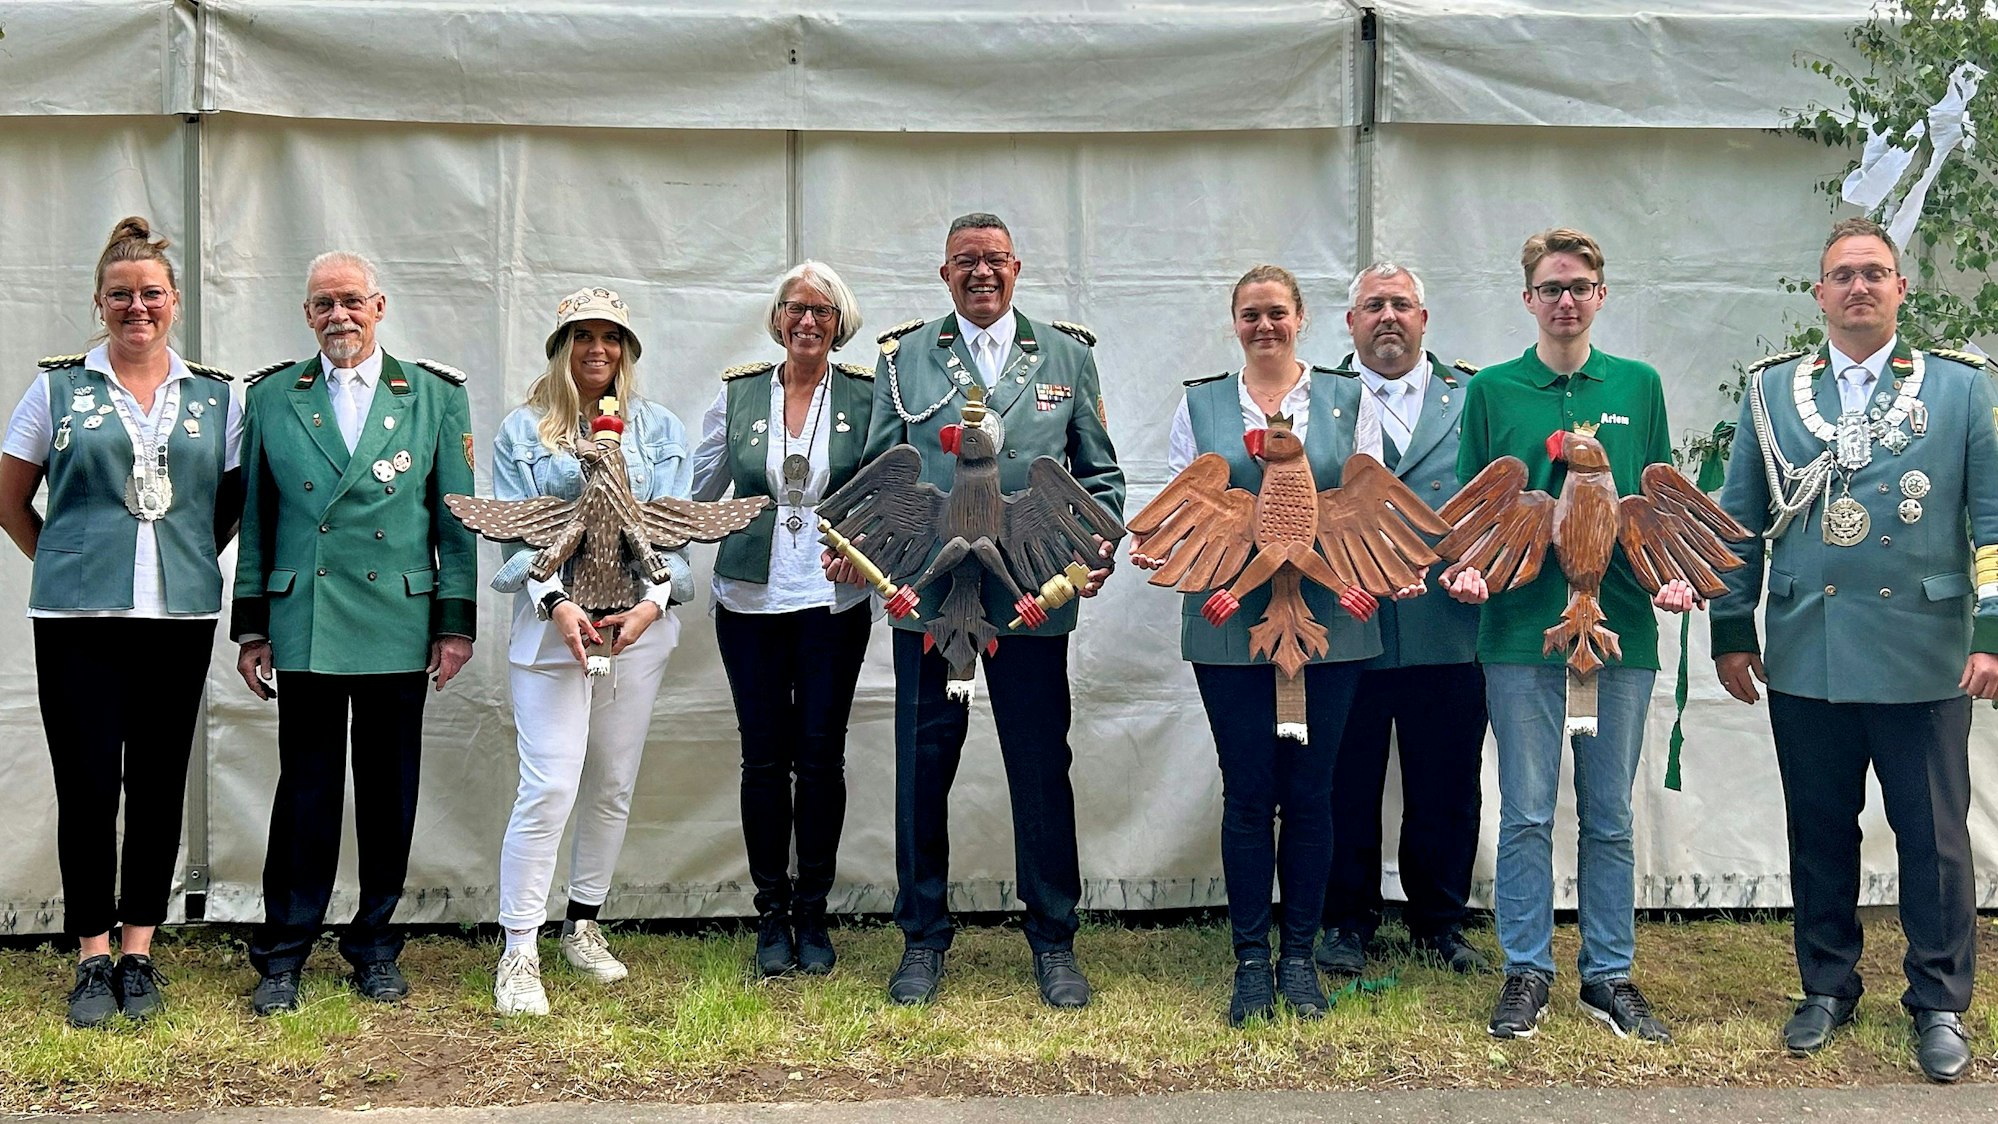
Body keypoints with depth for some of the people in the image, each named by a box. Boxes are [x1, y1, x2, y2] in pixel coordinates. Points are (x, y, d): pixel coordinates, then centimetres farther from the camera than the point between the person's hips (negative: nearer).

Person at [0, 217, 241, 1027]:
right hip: (78, 619, -1)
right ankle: (92, 958, 11)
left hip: (179, 618, 2)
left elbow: (232, 504, 16)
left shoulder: (216, 397, 8)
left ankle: (138, 952, 17)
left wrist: (186, 561, 6)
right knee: (87, 787, -1)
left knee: (158, 786, 6)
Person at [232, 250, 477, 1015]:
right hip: (303, 628, 0)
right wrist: (250, 627, 6)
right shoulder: (271, 397, 8)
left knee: (389, 792, 7)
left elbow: (456, 518, 5)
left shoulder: (435, 396, 5)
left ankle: (376, 946, 20)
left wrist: (456, 622, 0)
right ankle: (282, 957, 13)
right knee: (305, 788, 3)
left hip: (397, 627, 0)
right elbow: (255, 519, 10)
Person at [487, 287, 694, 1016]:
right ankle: (518, 954, -4)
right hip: (552, 624, -3)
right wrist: (557, 604, -20)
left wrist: (653, 602, -15)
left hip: (639, 626, 3)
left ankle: (584, 926, 27)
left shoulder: (659, 429, 9)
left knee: (613, 787, 11)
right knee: (548, 788, -11)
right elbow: (515, 532, -3)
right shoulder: (523, 431, 4)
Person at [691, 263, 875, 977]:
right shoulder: (738, 391, 6)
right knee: (764, 756, 3)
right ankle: (771, 914, 15)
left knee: (821, 755, 1)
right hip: (751, 598, 1)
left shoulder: (866, 395, 2)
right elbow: (700, 488, 12)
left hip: (834, 602, -1)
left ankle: (812, 913, 15)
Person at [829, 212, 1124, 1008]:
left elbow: (1099, 473, 11)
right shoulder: (903, 357, 9)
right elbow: (877, 470, 8)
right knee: (922, 769, 6)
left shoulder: (1067, 356, 10)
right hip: (927, 597, 0)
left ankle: (1053, 941, 19)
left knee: (1042, 770, 5)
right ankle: (923, 939, 20)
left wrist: (1098, 546, -7)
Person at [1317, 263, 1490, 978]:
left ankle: (1440, 920, 27)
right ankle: (1348, 921, 23)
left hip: (1448, 629, 1)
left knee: (1446, 788, 10)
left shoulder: (1473, 398, 10)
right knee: (1346, 785, 8)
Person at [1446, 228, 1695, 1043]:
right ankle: (1527, 973, 14)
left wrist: (1672, 574, -5)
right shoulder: (1492, 390, 4)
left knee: (1609, 816, 9)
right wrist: (1467, 568, -11)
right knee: (1527, 815, 3)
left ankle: (1609, 975, 19)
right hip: (1520, 624, -1)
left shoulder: (1637, 386, 8)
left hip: (1621, 624, 2)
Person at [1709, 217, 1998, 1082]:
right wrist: (1730, 630, 7)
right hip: (1805, 655, 2)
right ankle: (1827, 988, 25)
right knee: (1819, 832, 10)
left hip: (1924, 655, -1)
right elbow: (1739, 518, 11)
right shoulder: (1772, 390, 9)